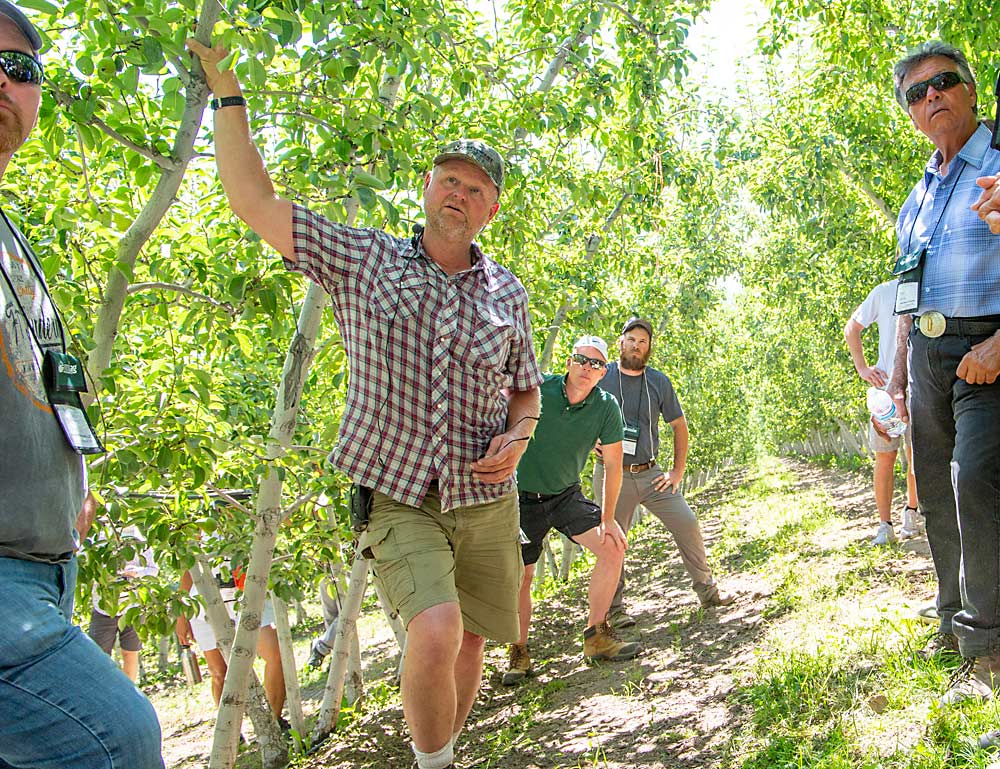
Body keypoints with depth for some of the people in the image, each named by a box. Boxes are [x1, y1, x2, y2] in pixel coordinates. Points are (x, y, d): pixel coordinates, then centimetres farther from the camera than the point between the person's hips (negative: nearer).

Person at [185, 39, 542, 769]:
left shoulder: (506, 292, 5)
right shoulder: (365, 260, -1)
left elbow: (526, 389, 16)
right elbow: (254, 200, -4)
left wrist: (516, 439, -6)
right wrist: (227, 89, -3)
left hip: (485, 498, 4)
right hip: (400, 496, -3)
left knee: (470, 640, 13)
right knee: (435, 632, -23)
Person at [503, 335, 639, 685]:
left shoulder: (606, 407, -11)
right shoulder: (537, 389, -19)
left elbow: (614, 464, -6)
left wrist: (607, 518, -7)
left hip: (567, 496, 2)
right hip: (523, 498, -2)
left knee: (612, 548, -13)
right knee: (520, 578, 1)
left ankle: (597, 636, 3)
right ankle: (519, 653, 22)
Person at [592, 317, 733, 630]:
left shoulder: (659, 382, 5)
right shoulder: (601, 377, -3)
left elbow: (679, 425, 13)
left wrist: (678, 472, 6)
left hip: (650, 473, 3)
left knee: (688, 524, 0)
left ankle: (707, 591, 16)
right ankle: (614, 609, 14)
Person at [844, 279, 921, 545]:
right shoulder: (884, 292, 6)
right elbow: (851, 330, 16)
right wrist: (862, 368, 4)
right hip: (886, 386, 0)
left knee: (917, 457, 5)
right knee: (884, 458, 1)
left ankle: (911, 512, 27)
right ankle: (885, 525, 8)